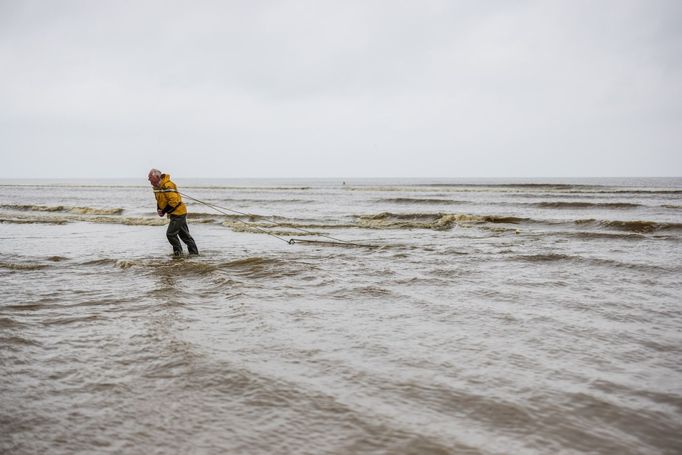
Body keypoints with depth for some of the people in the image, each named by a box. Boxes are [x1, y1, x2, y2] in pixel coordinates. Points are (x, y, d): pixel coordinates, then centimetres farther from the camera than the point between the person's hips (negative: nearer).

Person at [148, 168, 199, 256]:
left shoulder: (167, 185, -23)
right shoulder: (157, 186, 7)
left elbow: (174, 200, -29)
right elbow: (159, 200, 20)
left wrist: (164, 211, -22)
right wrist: (159, 209, 2)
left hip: (178, 213, -10)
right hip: (177, 213, 10)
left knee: (170, 233, -9)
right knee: (184, 234, 14)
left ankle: (178, 251, 6)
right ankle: (194, 252, 20)